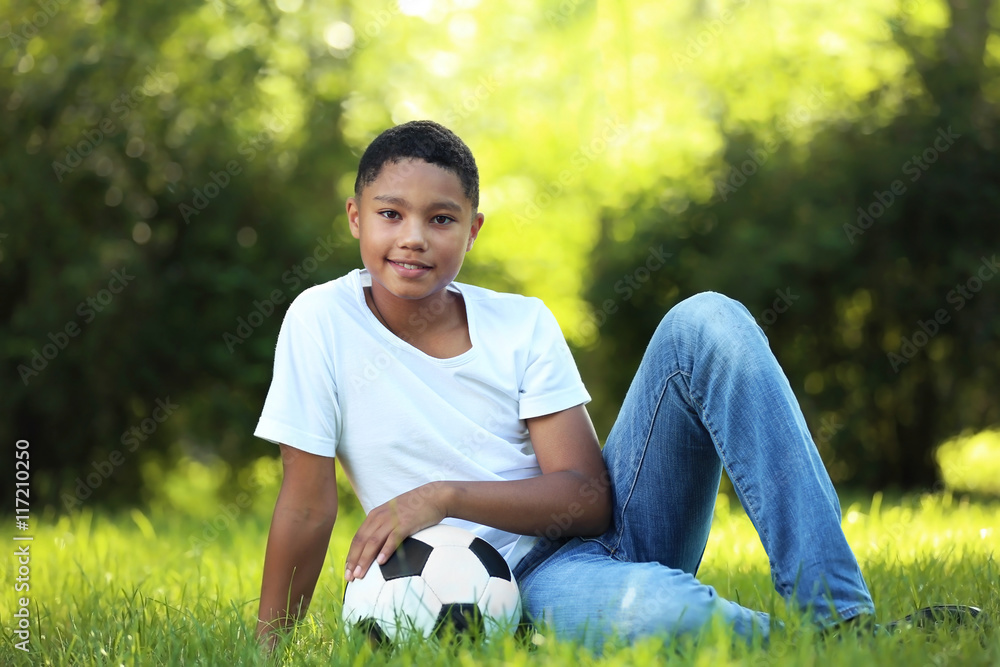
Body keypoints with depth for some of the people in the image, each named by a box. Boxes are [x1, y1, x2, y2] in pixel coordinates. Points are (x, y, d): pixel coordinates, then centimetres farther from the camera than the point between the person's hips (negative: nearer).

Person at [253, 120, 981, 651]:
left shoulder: (523, 325, 2)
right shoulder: (322, 321, -5)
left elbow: (587, 497, -5)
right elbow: (308, 503, -2)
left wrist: (444, 496, -18)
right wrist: (271, 646, -2)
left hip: (611, 529, 5)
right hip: (518, 580, -4)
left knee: (707, 322, -18)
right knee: (649, 611, -44)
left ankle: (838, 612, -25)